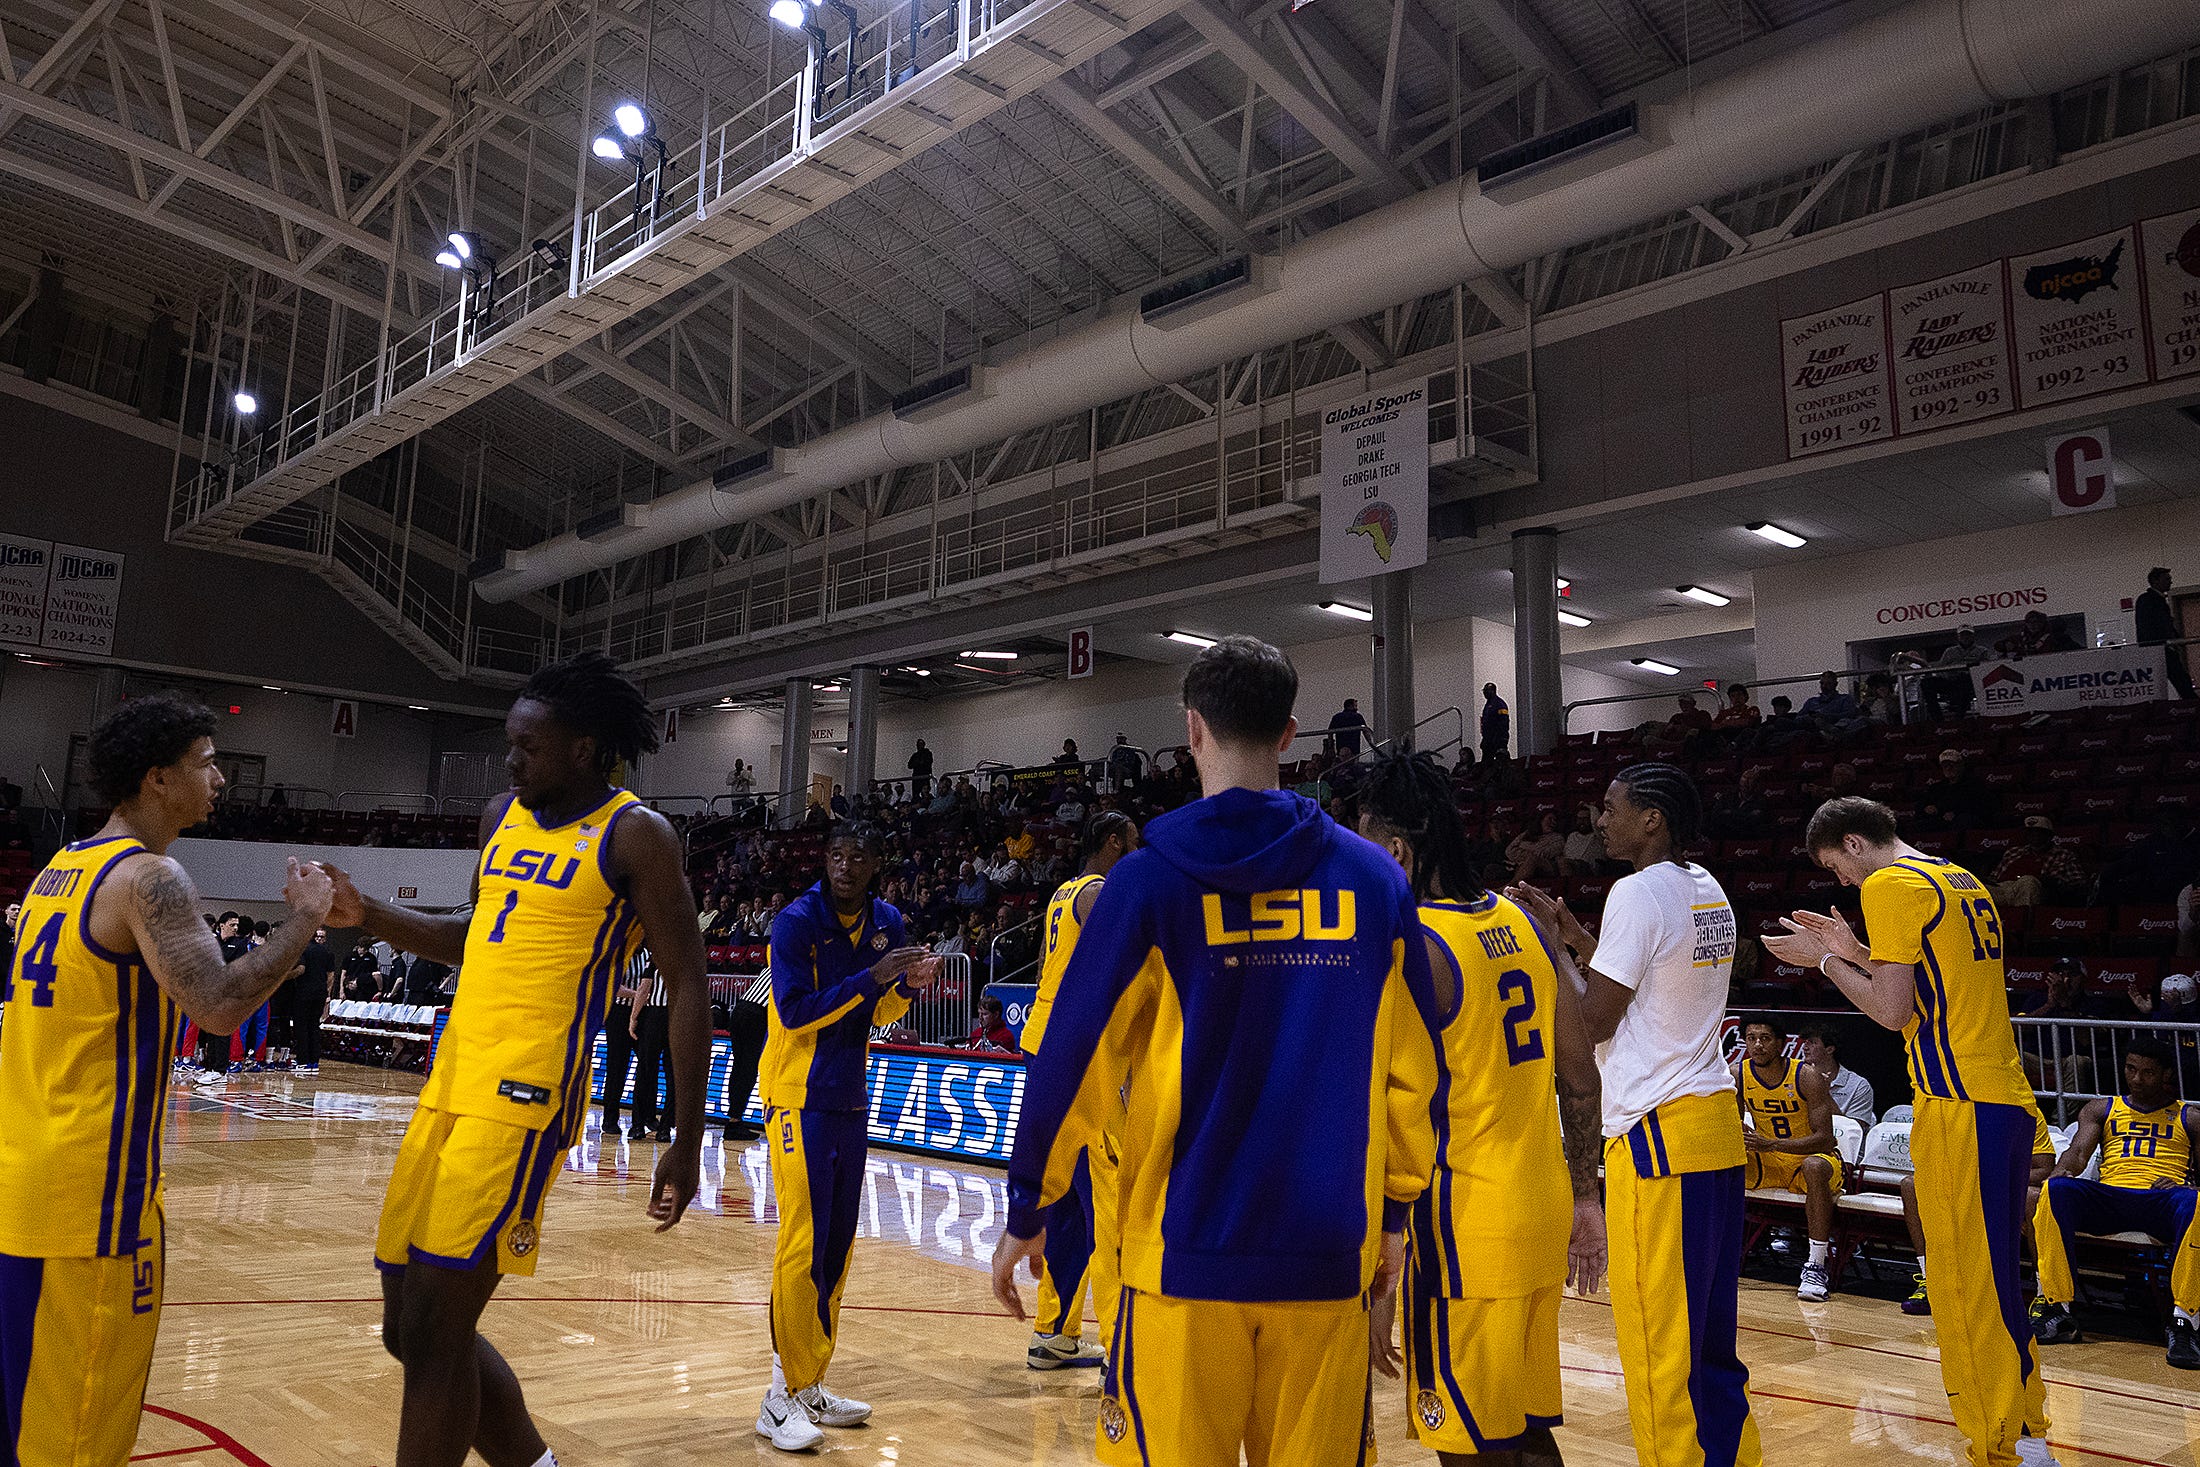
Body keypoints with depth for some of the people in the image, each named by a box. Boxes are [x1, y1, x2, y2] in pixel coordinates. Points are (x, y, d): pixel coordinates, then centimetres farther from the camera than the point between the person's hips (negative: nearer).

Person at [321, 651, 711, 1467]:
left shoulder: (636, 836, -8)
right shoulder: (502, 817, 14)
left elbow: (688, 990, -9)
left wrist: (687, 1143, -13)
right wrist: (369, 917, 12)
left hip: (524, 1099, -8)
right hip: (449, 1087, 8)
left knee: (434, 1329, -7)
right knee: (411, 1328, 14)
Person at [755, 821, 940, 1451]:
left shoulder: (887, 922, 5)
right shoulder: (798, 921, -13)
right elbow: (795, 1013, -20)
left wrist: (908, 985, -6)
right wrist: (872, 977, -24)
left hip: (850, 1100, 7)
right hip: (799, 1097, -7)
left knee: (837, 1244, 11)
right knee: (803, 1242, -8)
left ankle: (808, 1386, 22)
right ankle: (781, 1399, 1)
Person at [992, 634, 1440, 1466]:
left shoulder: (1152, 878, -8)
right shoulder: (1374, 879, 2)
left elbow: (1074, 1061, -7)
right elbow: (1411, 1069, 6)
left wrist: (1024, 1217, 5)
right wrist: (1393, 1212, 17)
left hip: (1188, 1251, -3)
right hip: (1330, 1257, 3)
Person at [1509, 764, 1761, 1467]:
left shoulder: (1638, 891, -15)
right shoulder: (1709, 891, 12)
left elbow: (1594, 1021, -14)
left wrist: (1547, 945, -3)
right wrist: (1572, 930, 18)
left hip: (1658, 1129, -9)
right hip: (1716, 1120, 9)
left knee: (1658, 1337, 0)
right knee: (1708, 1332, 18)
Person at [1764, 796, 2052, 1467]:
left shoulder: (1891, 884, -10)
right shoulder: (1963, 882, 18)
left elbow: (1893, 1011, -13)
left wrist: (1825, 960, 0)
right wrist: (1856, 953, 18)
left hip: (1960, 1107, -10)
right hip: (2005, 1099, 10)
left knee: (1969, 1288, -2)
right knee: (1991, 1280, 18)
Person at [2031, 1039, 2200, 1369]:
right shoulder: (2102, 1109, 25)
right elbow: (2079, 1149, 8)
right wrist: (2063, 1171, -17)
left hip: (2164, 1200, -1)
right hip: (2110, 1196, 2)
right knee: (2056, 1190, -32)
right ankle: (2059, 1312, -29)